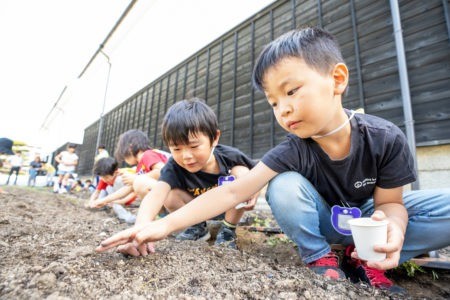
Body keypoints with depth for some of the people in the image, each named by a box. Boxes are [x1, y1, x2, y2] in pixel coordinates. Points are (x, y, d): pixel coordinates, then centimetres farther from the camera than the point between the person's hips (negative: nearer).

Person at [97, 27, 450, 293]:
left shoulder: (386, 138, -25)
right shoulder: (294, 151, -27)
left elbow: (389, 202, -13)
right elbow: (233, 191, -34)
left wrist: (391, 229, -38)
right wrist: (164, 225, -41)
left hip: (369, 219, 2)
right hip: (325, 220, -1)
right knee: (284, 187, -32)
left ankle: (365, 258, -6)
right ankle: (320, 258, -10)